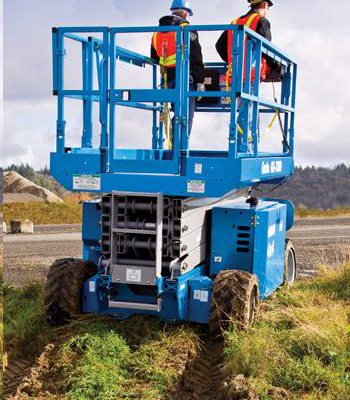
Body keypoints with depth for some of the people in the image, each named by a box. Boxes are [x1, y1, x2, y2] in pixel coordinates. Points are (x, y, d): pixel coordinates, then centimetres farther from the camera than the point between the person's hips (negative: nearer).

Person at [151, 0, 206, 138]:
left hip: (168, 80, 6)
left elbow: (154, 59, 23)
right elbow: (196, 58, -10)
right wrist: (200, 81, -9)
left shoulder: (157, 33, 15)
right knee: (186, 117, -4)